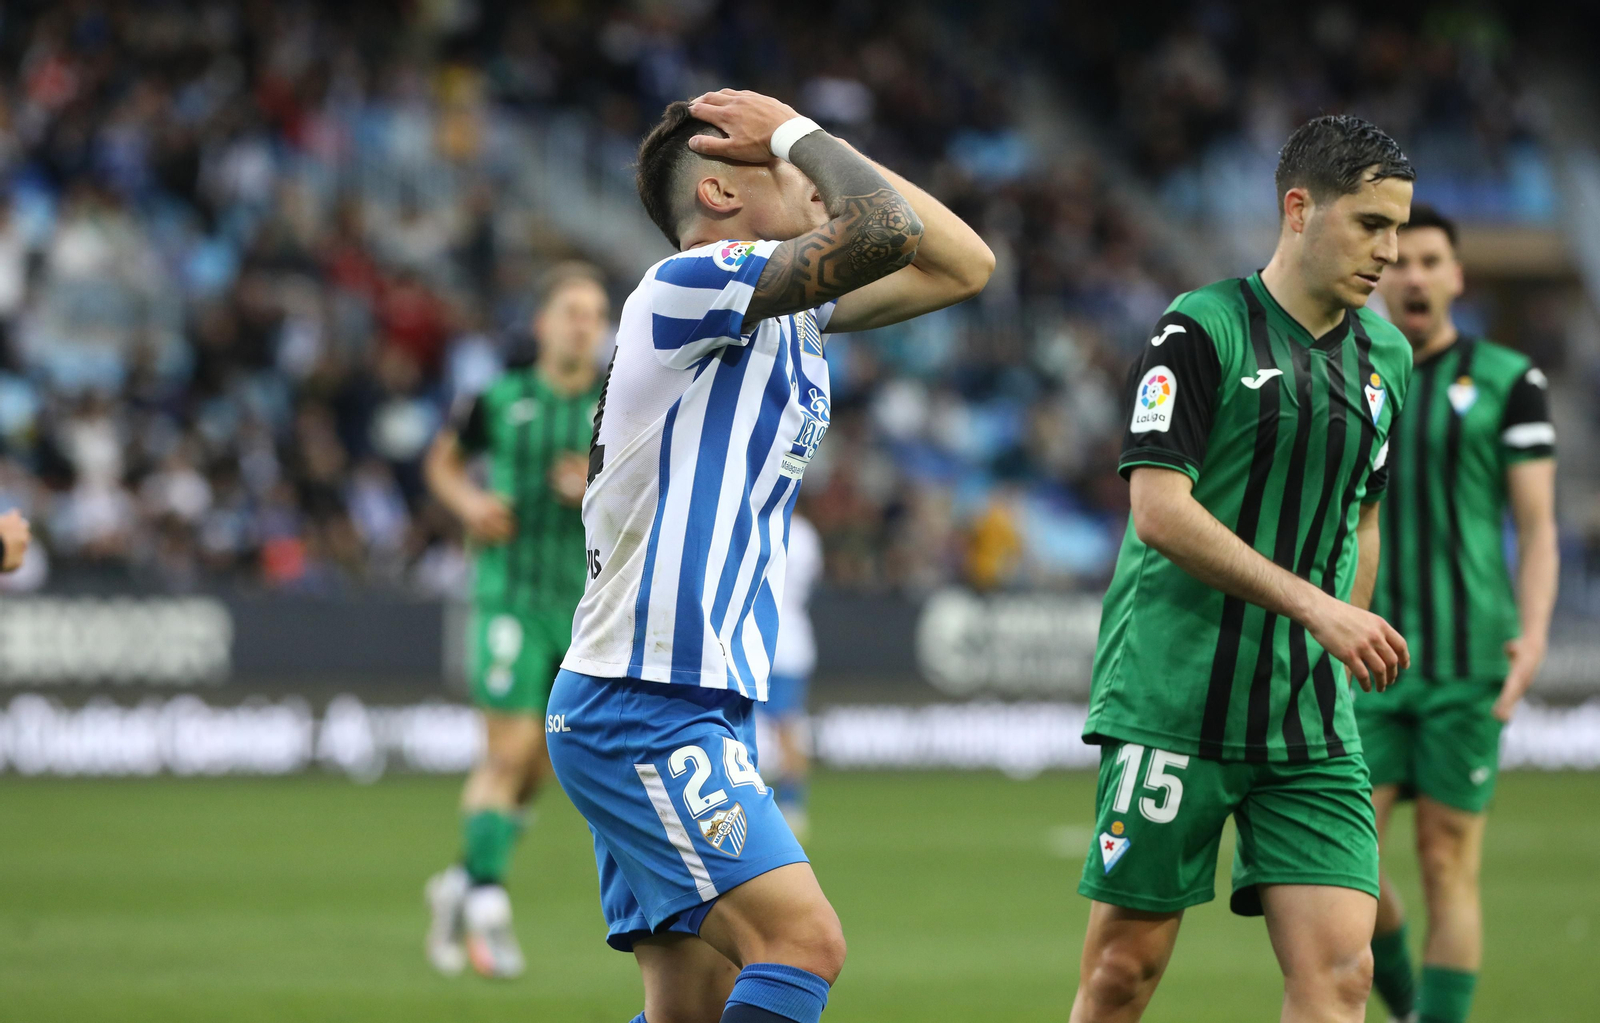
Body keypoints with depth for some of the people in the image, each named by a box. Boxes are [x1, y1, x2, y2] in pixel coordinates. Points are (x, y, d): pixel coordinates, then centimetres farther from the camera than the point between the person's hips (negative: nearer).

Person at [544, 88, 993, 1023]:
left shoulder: (791, 314, 16)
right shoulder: (688, 284, -12)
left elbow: (963, 264, 19)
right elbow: (888, 228, -22)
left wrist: (806, 142, 12)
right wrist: (800, 133, -4)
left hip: (705, 712, 10)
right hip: (643, 706, -10)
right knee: (805, 942, -21)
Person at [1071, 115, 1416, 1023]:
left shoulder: (1386, 355, 13)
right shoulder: (1203, 330, -7)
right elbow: (1160, 511, -15)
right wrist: (1314, 606, -18)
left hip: (1313, 723, 5)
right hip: (1172, 702, -5)